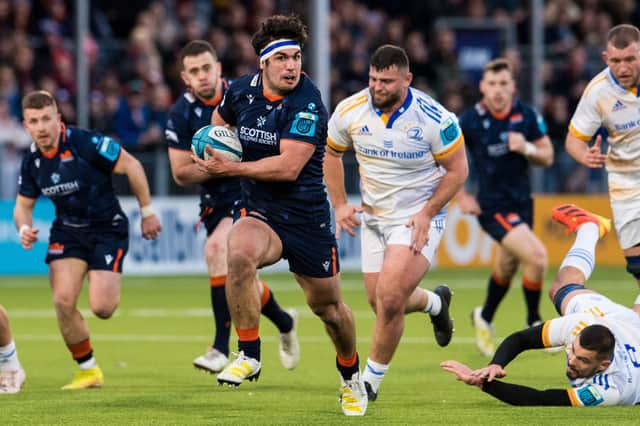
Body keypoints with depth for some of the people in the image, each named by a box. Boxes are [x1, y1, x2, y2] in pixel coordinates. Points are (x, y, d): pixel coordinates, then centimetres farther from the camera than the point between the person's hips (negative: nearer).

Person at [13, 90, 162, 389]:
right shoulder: (32, 161, -3)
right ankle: (88, 370, 5)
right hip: (67, 232, 5)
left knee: (101, 308, -15)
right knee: (63, 301, -15)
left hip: (108, 228, -4)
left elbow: (131, 166, -13)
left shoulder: (84, 143, -21)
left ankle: (111, 289, 26)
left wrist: (147, 212, -7)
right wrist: (24, 228, -12)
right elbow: (23, 205, 11)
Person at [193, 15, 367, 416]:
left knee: (327, 305, 11)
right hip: (259, 211, 2)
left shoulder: (308, 103, -19)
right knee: (239, 256, -32)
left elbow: (289, 166, -26)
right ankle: (249, 357, -21)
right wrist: (219, 151, 5)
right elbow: (219, 123, 23)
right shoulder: (241, 90, -3)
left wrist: (231, 168, -22)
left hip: (307, 214, -2)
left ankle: (351, 376, 40)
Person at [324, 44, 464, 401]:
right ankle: (436, 302, 43)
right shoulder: (350, 111, -9)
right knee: (380, 301, 9)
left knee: (390, 300, -17)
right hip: (373, 217, 5)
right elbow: (331, 153, 10)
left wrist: (426, 214, -15)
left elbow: (457, 170, -9)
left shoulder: (433, 118, -20)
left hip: (418, 218, -5)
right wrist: (340, 204, 2)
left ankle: (371, 381, 2)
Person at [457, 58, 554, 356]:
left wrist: (526, 148, -17)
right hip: (492, 206, -5)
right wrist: (461, 196, -5)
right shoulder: (469, 121, -14)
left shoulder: (527, 115, -4)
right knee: (536, 256, -21)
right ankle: (534, 323, 0)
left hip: (522, 202, 5)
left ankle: (484, 318, 47)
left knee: (507, 266, 20)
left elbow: (547, 157, 4)